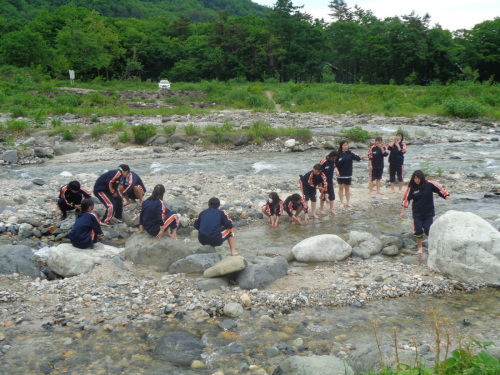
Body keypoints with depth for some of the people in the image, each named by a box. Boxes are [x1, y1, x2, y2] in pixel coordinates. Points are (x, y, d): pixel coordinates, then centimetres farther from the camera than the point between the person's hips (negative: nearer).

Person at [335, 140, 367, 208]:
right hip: (340, 175, -2)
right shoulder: (338, 154, -8)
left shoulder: (350, 153, -3)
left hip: (348, 174, 2)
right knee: (341, 188, 8)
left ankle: (348, 202, 23)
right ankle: (341, 203, 18)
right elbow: (335, 164, -5)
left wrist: (363, 156, -31)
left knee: (347, 188, 13)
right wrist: (337, 171, -16)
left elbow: (358, 157, -13)